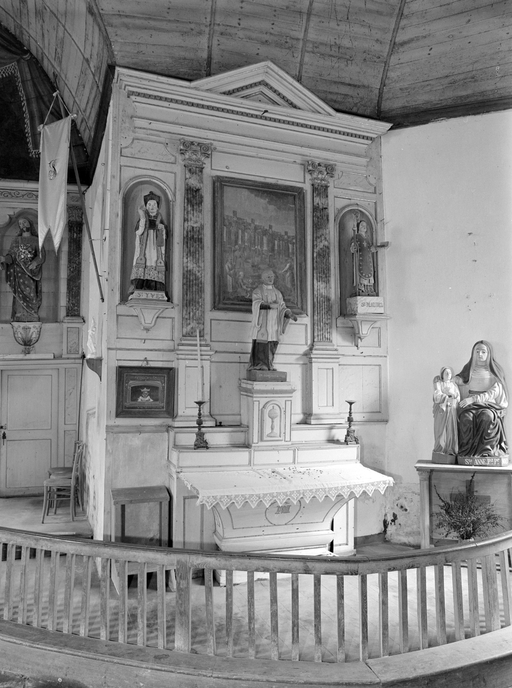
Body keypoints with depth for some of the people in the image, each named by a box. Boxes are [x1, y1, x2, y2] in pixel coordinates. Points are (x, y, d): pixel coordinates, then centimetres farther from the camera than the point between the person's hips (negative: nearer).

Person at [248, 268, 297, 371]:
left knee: (272, 344, -1)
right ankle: (258, 365, -8)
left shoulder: (277, 293, 18)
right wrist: (270, 305, -33)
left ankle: (268, 365, 3)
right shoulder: (257, 291, 3)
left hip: (273, 323, 4)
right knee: (261, 344, -10)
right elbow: (257, 304, -15)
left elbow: (282, 308, 12)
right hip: (262, 322, -4)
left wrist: (290, 314, -8)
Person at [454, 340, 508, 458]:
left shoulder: (495, 372, 8)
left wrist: (473, 399, -17)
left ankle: (486, 452, -29)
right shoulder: (468, 370, 17)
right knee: (466, 418, -33)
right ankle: (467, 451, -30)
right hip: (469, 406, 2)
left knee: (487, 416, -36)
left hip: (490, 405, -1)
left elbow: (493, 393, -4)